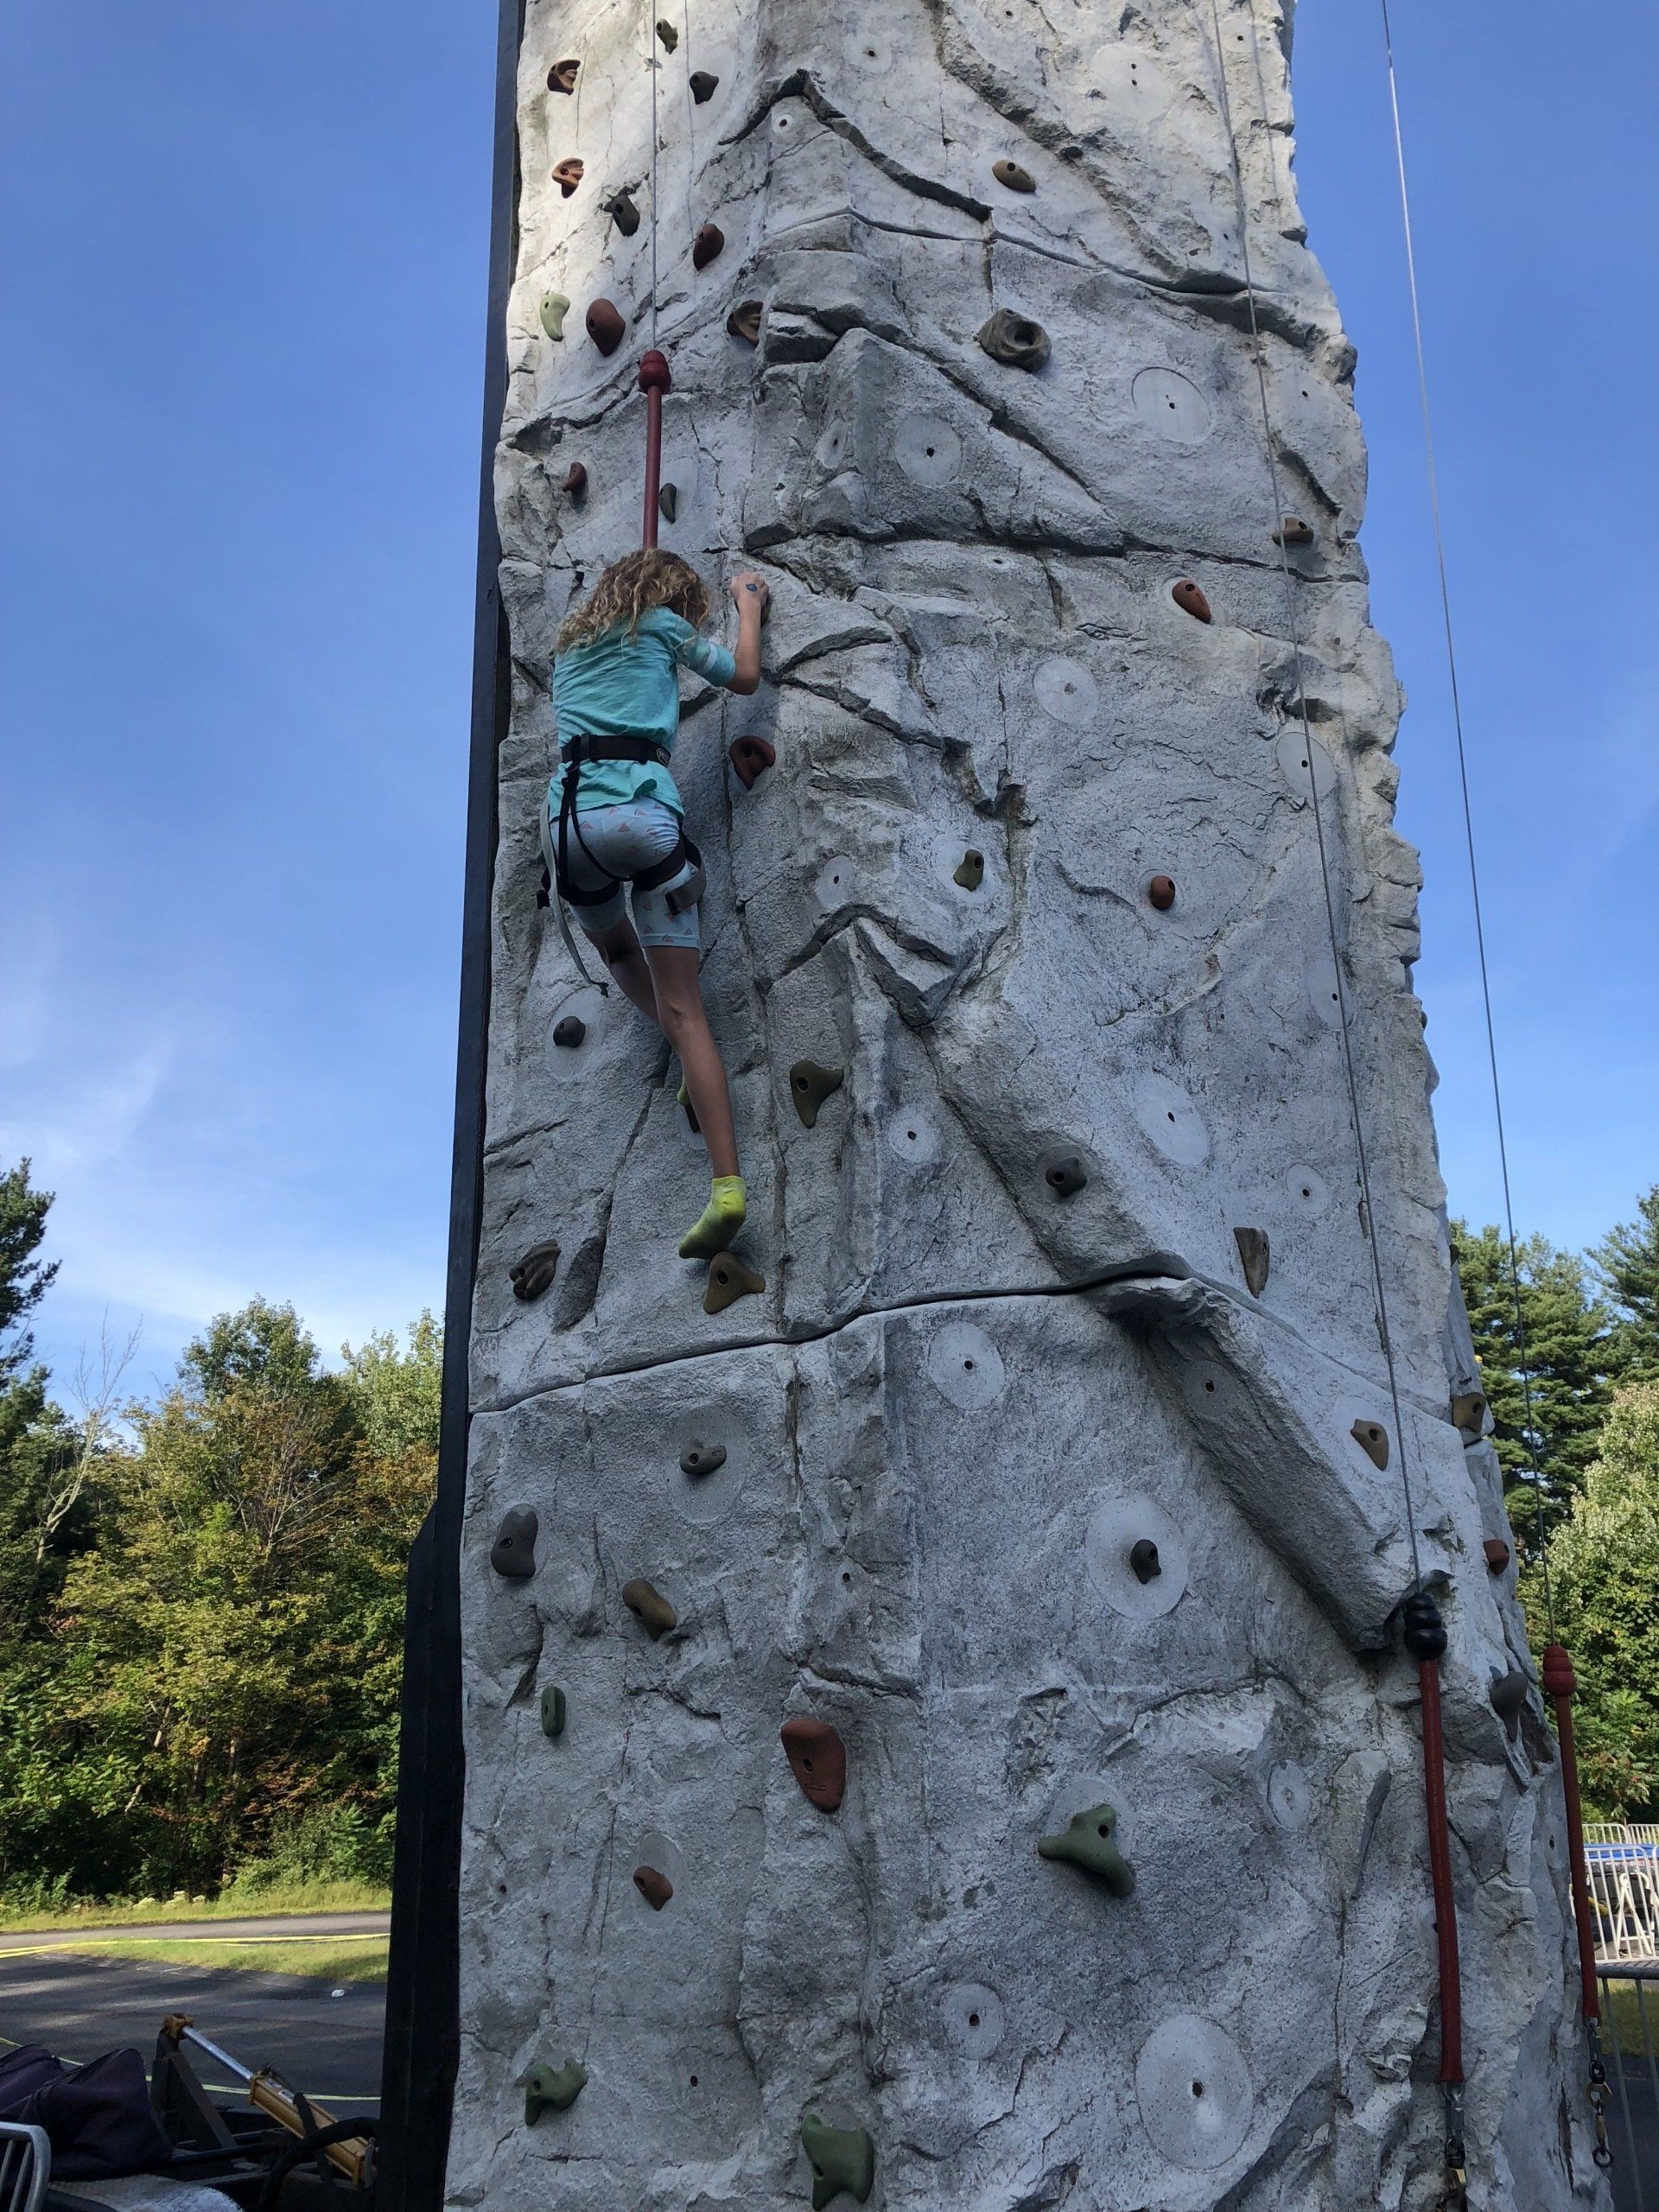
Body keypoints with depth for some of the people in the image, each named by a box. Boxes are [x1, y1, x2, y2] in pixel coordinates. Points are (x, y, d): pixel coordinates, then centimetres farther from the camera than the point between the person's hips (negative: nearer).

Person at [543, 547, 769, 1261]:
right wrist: (749, 603, 42)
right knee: (681, 1007, -3)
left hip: (567, 816, 3)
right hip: (641, 811, -3)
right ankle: (726, 1182, -12)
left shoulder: (570, 646, 29)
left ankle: (692, 1057, 14)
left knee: (615, 948, 34)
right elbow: (744, 677, 25)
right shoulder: (661, 626, 16)